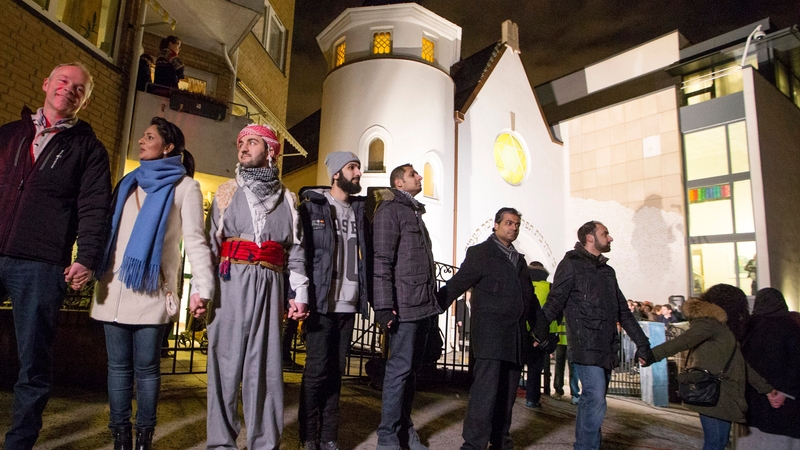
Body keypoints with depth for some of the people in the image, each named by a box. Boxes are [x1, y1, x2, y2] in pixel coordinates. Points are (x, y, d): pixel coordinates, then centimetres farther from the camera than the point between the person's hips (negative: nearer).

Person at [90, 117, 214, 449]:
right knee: (118, 366, 8)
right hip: (114, 288, 5)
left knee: (146, 367, 1)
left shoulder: (184, 186, 1)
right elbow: (108, 229, 21)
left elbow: (195, 239, -9)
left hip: (151, 290, -5)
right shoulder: (128, 183, 18)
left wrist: (203, 287, -20)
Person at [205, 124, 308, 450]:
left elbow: (296, 249, 11)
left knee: (266, 362, 3)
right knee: (226, 359, 1)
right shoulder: (227, 192, 12)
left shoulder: (286, 198, 14)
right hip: (231, 282, 0)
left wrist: (300, 292, 3)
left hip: (270, 285, 1)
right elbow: (210, 243, 6)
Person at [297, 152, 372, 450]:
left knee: (336, 371, 10)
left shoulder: (359, 213, 14)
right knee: (317, 371, 0)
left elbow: (366, 259, 10)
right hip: (321, 303, -4)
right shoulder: (312, 207, 0)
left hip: (348, 305, 4)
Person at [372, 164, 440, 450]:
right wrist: (384, 306, -19)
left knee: (412, 368, 13)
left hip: (424, 305, 8)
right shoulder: (390, 209, -4)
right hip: (404, 306, -8)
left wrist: (433, 303, 18)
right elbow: (382, 260, -13)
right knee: (400, 369, -3)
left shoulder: (415, 212, 23)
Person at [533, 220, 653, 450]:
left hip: (606, 348, 8)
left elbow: (623, 312, 22)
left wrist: (642, 343, 19)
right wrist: (540, 329, -22)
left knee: (592, 400, 14)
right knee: (596, 401, -12)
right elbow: (555, 301, -13)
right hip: (585, 347, -8)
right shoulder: (571, 264, -4)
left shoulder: (607, 271, 19)